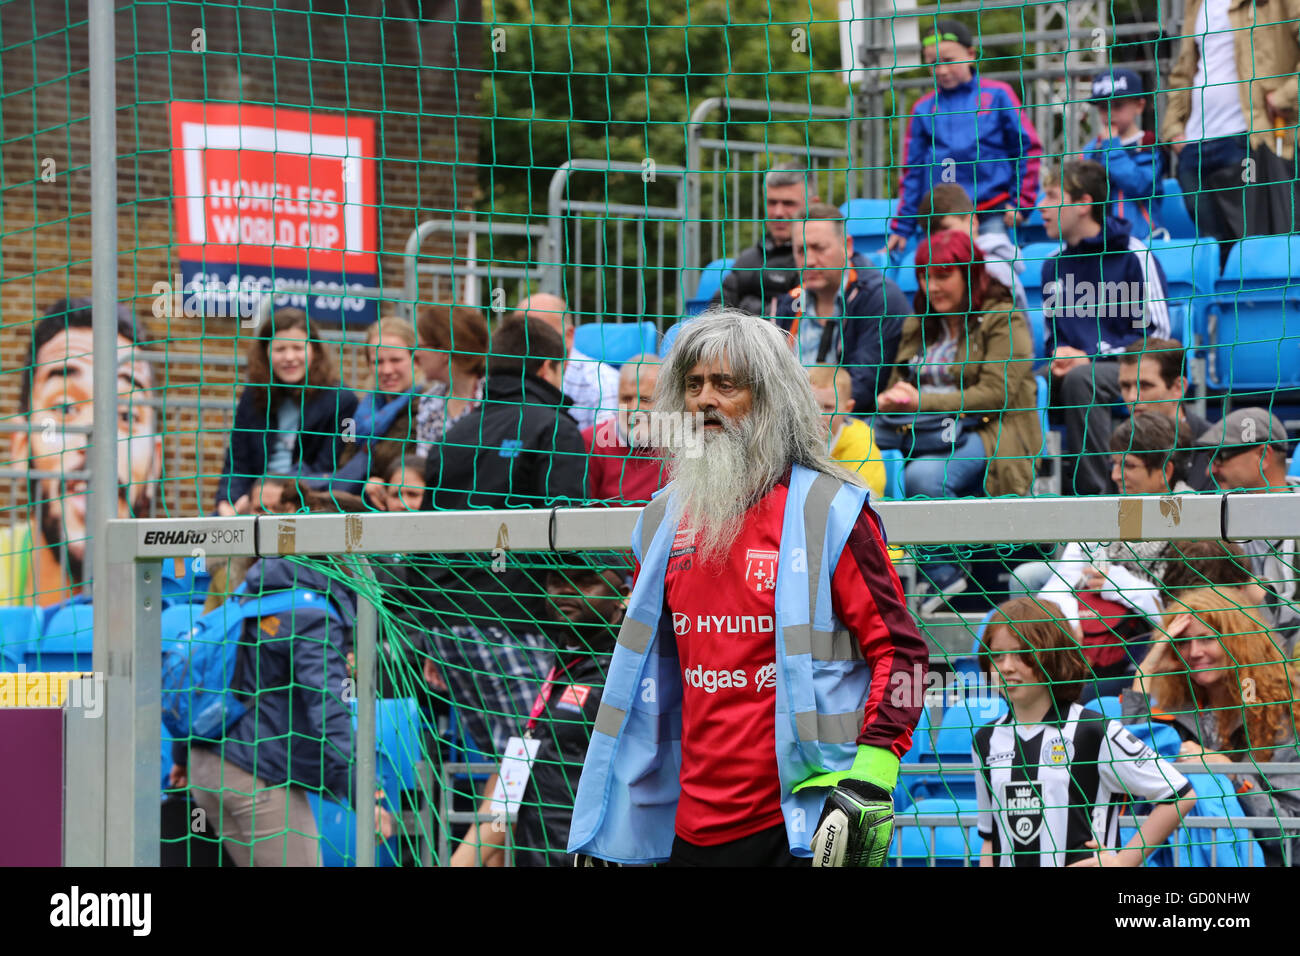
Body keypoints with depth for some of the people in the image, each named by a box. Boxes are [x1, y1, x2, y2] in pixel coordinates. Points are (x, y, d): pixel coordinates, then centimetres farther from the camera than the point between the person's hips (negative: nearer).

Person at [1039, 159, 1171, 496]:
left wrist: (1091, 356, -15)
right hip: (1074, 365, 5)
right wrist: (1057, 357, -1)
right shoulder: (1054, 266, 18)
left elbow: (1156, 333, -6)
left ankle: (1092, 490, -36)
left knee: (1080, 379, -39)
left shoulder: (1133, 257, -2)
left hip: (1125, 369, -5)